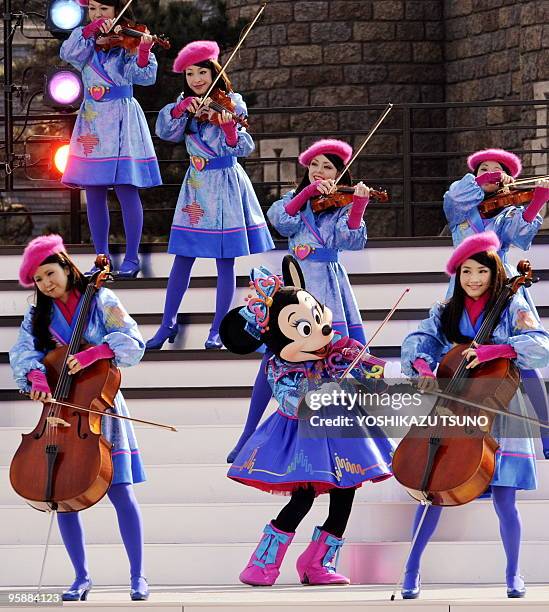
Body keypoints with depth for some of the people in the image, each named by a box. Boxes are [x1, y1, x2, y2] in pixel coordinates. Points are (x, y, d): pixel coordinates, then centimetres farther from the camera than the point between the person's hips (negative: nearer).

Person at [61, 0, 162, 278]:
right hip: (91, 118, 4)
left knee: (126, 189, -6)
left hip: (121, 120, -4)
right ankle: (102, 258, 13)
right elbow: (68, 53, -12)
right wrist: (91, 30, -22)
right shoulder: (83, 38, 9)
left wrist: (144, 51, -34)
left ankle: (132, 258, 0)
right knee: (94, 192, 5)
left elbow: (140, 74, -15)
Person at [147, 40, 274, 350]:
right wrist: (182, 107, -23)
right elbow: (166, 131, -9)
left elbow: (242, 148, -14)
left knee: (225, 261, -1)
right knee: (183, 259, 3)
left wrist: (228, 126, -33)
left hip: (226, 184, -3)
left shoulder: (231, 103, -5)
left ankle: (218, 330, 5)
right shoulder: (187, 104, 7)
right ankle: (168, 324, 11)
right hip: (196, 185, 4)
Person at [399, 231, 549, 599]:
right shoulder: (446, 313, 9)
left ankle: (513, 574, 14)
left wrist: (493, 350, -29)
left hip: (497, 413, -2)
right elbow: (418, 341, -3)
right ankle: (412, 569, 7)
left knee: (504, 500, -3)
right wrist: (424, 367, -26)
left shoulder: (513, 308, -1)